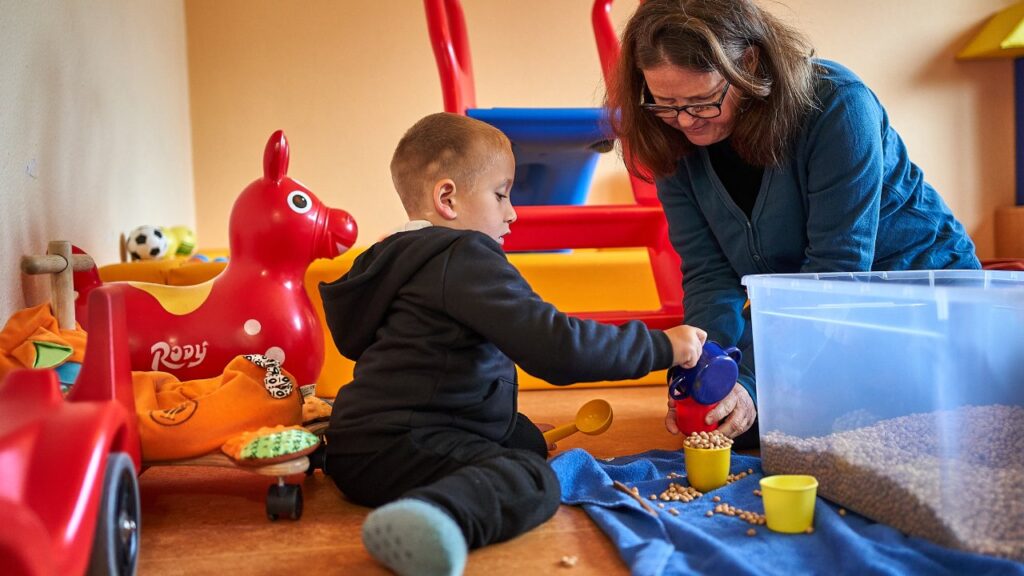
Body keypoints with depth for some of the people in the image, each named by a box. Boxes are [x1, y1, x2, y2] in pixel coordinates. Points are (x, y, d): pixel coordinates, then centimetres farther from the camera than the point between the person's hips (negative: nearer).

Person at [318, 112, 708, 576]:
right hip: (396, 444, -11)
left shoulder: (395, 256, 18)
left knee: (528, 439, 27)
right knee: (532, 481, -35)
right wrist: (662, 347, -14)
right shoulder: (466, 258, -14)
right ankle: (430, 519, -57)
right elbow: (554, 347, -23)